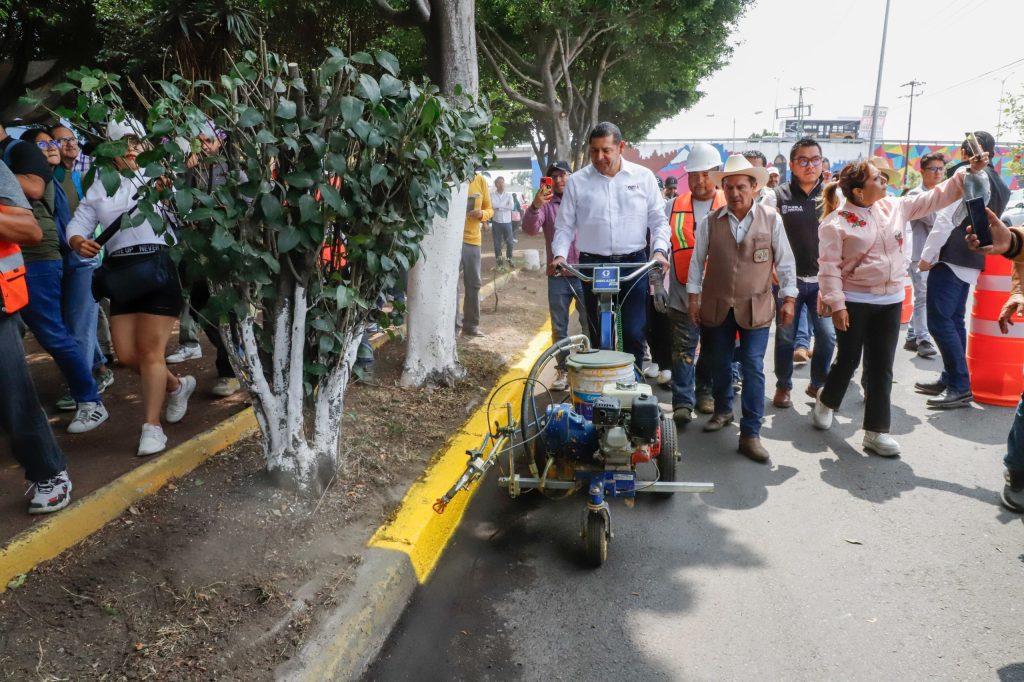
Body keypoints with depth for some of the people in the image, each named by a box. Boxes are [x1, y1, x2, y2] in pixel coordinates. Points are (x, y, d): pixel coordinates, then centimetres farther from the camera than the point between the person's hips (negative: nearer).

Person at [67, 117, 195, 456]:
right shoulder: (98, 188, 15)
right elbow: (78, 224, 8)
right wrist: (78, 242, -15)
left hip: (158, 268, -5)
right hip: (121, 273, 5)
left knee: (150, 350, -4)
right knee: (127, 354, 7)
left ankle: (152, 426, 6)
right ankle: (177, 386, 34)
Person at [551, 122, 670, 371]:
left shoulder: (643, 177, 5)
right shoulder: (576, 182, 4)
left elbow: (659, 220, 5)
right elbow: (565, 226, 7)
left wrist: (659, 250, -11)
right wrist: (560, 254, -9)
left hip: (634, 265, 0)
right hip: (593, 266, 1)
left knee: (633, 333, -5)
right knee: (599, 334, 7)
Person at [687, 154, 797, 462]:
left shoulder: (771, 219, -2)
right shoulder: (710, 222, 0)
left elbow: (785, 261, 3)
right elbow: (697, 261, 6)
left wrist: (788, 298, 1)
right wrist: (693, 296, 4)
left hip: (755, 307, -2)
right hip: (717, 306, 2)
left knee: (753, 368, -5)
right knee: (721, 364, 15)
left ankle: (750, 434, 0)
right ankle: (722, 410, 38)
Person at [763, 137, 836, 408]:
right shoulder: (777, 197, -2)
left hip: (823, 281, 2)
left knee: (828, 336, 0)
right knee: (786, 337, 7)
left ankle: (818, 384, 22)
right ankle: (783, 386, 25)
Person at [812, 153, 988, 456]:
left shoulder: (894, 206, 4)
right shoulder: (837, 222, -13)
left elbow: (934, 198, 11)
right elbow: (829, 266, -15)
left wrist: (969, 173, 4)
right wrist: (836, 304, -18)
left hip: (890, 301, 5)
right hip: (854, 302, -5)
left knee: (881, 367, 7)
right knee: (848, 360, 7)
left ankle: (876, 431, 14)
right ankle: (826, 401, 37)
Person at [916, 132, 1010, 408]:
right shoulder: (1001, 186, 16)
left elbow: (945, 219, -17)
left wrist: (927, 256, -12)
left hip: (951, 259, -9)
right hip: (973, 263, 9)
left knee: (939, 322, -9)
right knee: (954, 320, 15)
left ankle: (960, 387, -9)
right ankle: (950, 380, 21)